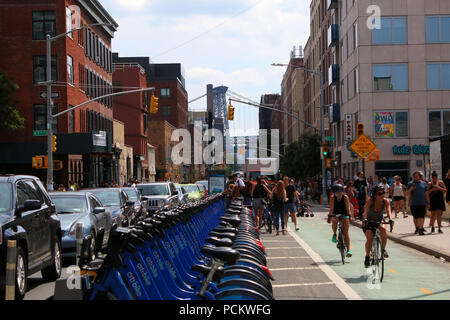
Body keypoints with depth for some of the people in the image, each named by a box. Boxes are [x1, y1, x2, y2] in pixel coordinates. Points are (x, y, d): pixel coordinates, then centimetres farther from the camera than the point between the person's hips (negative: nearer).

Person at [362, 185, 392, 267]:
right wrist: (365, 220, -52)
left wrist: (390, 219, -48)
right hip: (368, 222, -2)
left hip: (379, 221, 2)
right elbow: (365, 212, -33)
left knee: (383, 228, -32)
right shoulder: (370, 200, -22)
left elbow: (388, 211, -28)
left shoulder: (386, 201, -15)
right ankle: (367, 257, -5)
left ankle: (383, 249, -14)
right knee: (370, 238, -25)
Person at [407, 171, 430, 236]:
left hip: (422, 203, 0)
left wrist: (428, 202, 10)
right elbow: (407, 194, 5)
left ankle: (421, 229, -14)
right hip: (413, 204, 0)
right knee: (415, 217, 7)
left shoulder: (423, 183, 10)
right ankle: (417, 228, 22)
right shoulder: (410, 184, 6)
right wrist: (411, 189, -14)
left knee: (421, 216, -10)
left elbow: (426, 193, 13)